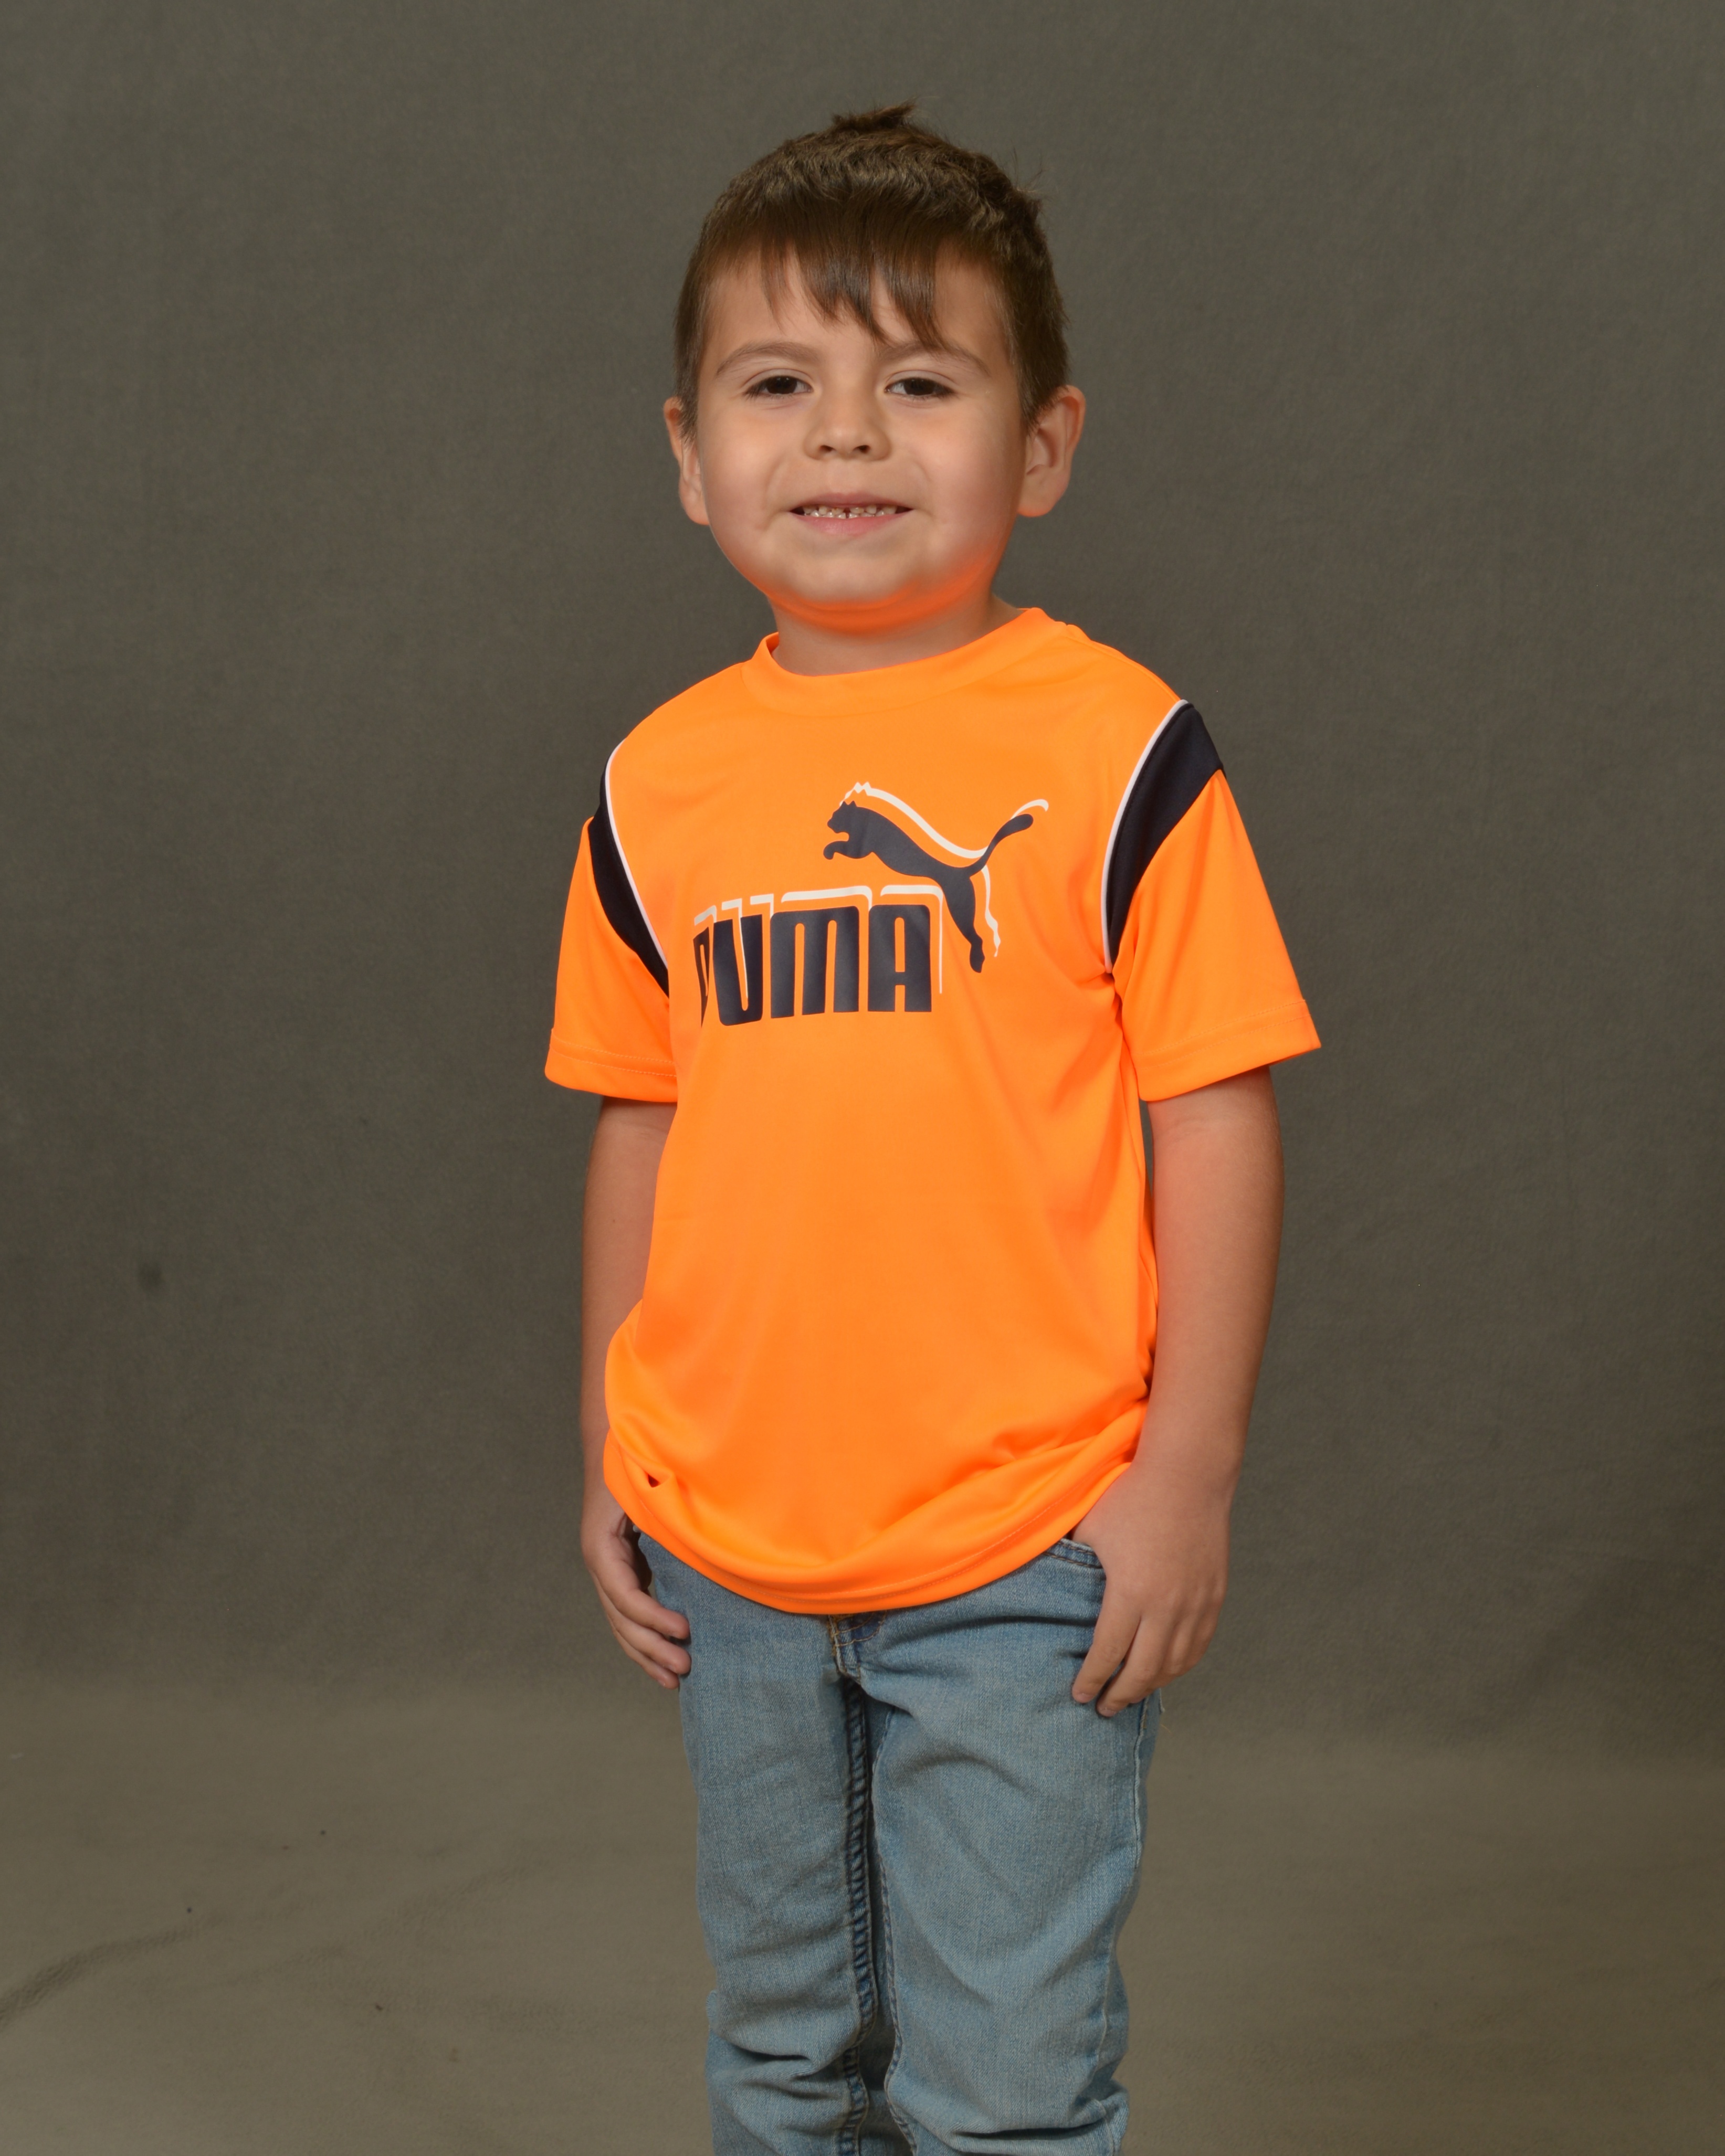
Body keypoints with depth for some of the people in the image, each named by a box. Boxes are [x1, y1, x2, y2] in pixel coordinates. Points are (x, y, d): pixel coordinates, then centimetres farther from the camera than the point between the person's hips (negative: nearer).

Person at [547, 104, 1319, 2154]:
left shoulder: (1114, 751, -9)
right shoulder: (658, 786, 3)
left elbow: (1214, 1119, -7)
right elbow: (644, 1126, 11)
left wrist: (1187, 1473, -9)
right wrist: (614, 1458, 12)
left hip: (1023, 1551, -4)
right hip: (730, 1556, 5)